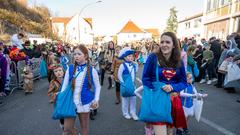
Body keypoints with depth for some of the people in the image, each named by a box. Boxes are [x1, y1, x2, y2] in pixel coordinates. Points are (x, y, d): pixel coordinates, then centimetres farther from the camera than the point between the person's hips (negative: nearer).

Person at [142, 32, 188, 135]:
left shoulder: (179, 62, 3)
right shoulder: (153, 58, -8)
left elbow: (184, 82, 6)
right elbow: (145, 79, -6)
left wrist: (172, 87, -14)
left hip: (173, 100, 5)